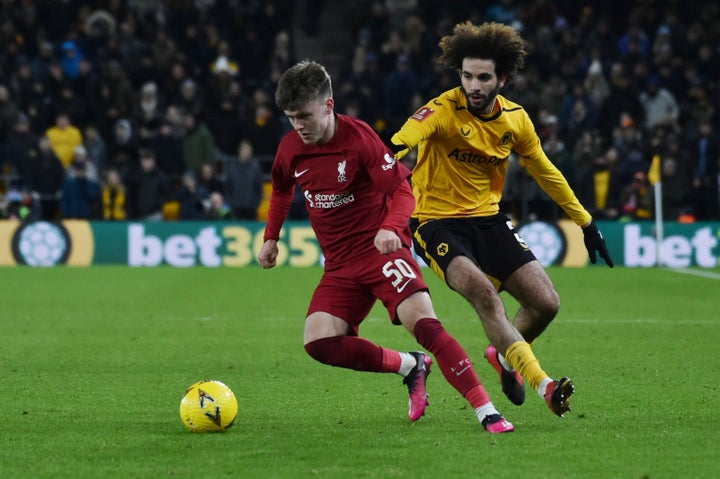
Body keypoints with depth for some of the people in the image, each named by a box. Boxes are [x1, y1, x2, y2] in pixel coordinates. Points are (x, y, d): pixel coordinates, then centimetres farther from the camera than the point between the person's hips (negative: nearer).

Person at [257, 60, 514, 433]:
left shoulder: (358, 138, -14)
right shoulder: (290, 148, 2)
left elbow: (403, 191, -15)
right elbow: (281, 191, 26)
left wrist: (390, 228, -33)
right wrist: (271, 238, 20)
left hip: (381, 250, -5)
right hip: (339, 263, 5)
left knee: (423, 323, -25)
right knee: (318, 342, -16)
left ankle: (487, 412, -23)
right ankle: (410, 367, 3)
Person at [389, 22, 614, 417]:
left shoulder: (515, 119, 0)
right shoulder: (443, 110, -18)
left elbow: (544, 172, 15)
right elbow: (407, 136, -39)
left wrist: (585, 222, 20)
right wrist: (388, 155, -63)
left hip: (488, 219, 6)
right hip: (437, 221, -5)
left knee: (546, 304, -4)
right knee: (482, 291, -32)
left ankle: (504, 355, 28)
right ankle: (543, 385, -33)